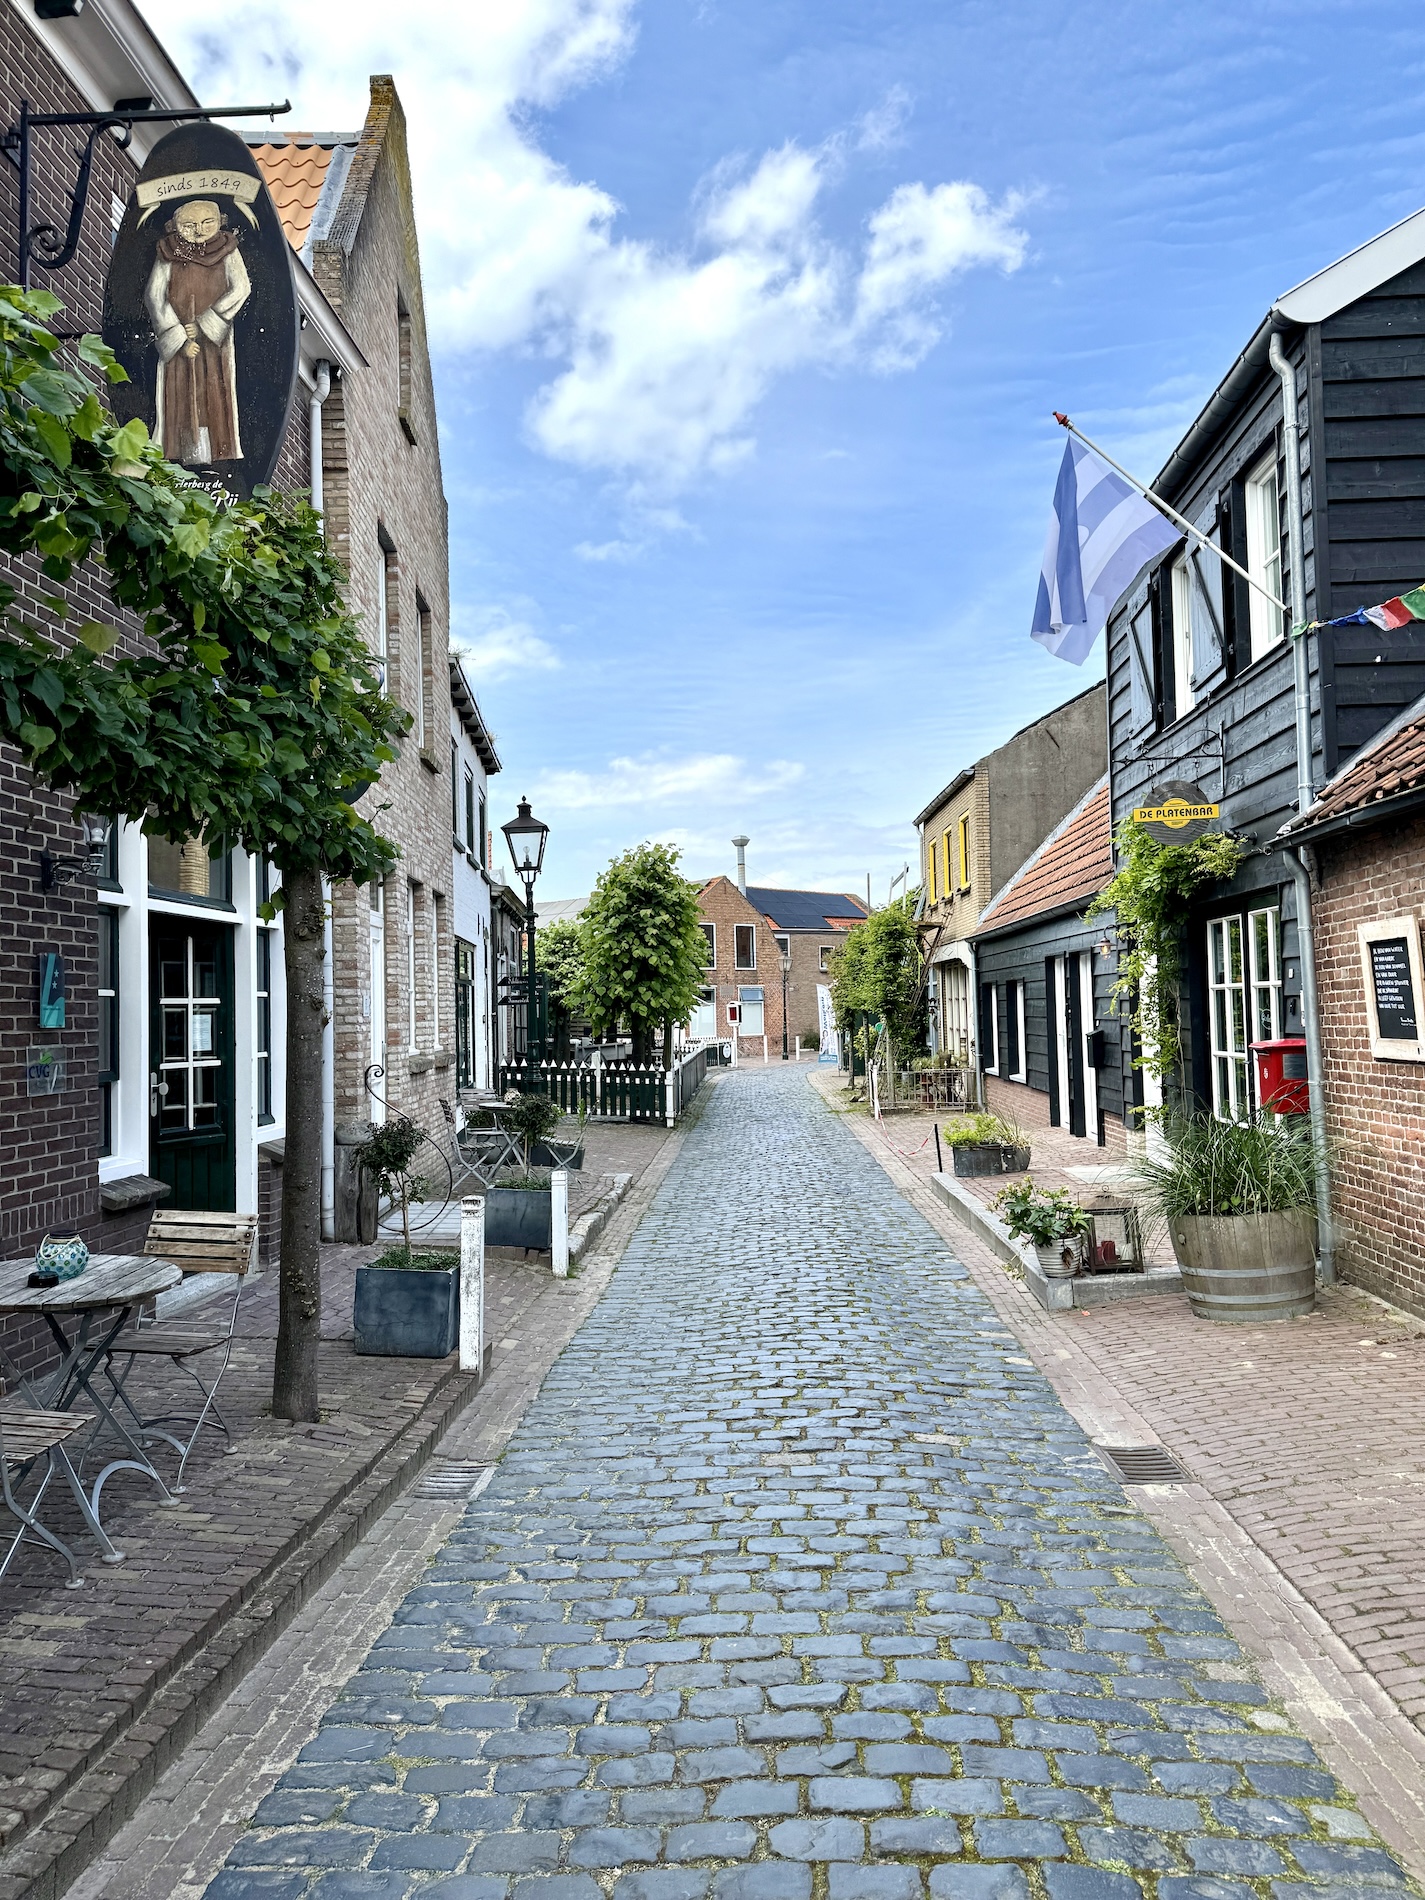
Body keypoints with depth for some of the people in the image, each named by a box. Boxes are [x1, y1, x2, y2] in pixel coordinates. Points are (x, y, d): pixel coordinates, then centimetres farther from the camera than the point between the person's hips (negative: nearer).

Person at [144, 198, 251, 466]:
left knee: (213, 391, -5)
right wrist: (180, 337, -12)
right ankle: (187, 453, -7)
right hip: (177, 336, 0)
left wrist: (203, 323, -12)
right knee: (181, 392, -5)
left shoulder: (226, 248, 4)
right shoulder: (169, 252, 3)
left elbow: (241, 288, -7)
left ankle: (214, 451, -6)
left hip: (214, 336, 0)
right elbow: (154, 295, -2)